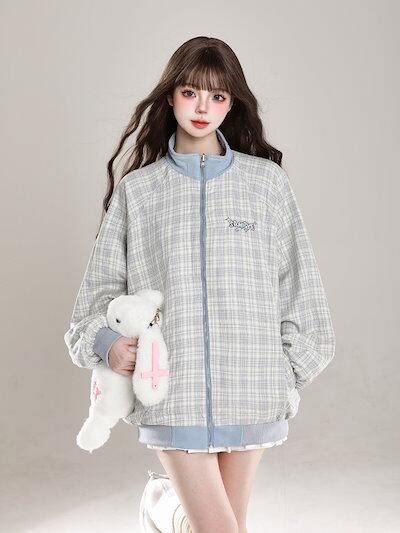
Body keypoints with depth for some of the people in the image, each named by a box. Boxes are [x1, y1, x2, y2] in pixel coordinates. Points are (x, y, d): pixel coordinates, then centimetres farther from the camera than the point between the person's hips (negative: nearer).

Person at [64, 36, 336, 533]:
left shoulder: (267, 181, 7)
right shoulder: (136, 190, 7)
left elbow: (296, 282, 8)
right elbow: (103, 281, 11)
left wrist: (292, 369, 5)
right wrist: (104, 339, -6)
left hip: (248, 386, 1)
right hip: (172, 388, -1)